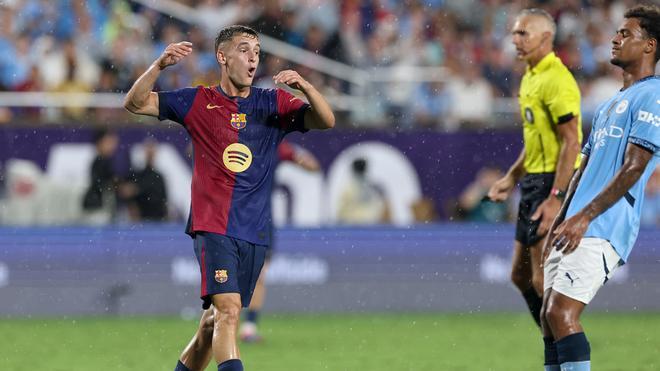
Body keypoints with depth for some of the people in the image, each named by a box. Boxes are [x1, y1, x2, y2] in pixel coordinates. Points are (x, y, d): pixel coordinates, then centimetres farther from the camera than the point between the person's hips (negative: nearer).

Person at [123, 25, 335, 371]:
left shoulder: (273, 104, 9)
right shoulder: (198, 102, 4)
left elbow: (326, 121, -3)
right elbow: (135, 103, 1)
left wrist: (304, 86, -22)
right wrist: (160, 65, -17)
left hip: (255, 233, 4)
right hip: (213, 227, -4)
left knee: (215, 321, 10)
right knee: (228, 311, -20)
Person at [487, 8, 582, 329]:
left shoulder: (557, 80, -16)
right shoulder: (530, 77, 15)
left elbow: (571, 142, -20)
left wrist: (555, 199, -25)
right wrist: (511, 178, 20)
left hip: (554, 184, -10)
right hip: (534, 182, 10)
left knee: (543, 280, -11)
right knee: (521, 275, 13)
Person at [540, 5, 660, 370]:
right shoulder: (610, 104, 24)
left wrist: (584, 217, -19)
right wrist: (558, 223, 18)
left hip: (602, 230, -9)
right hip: (574, 229, 9)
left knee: (561, 313, -18)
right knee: (550, 317, 5)